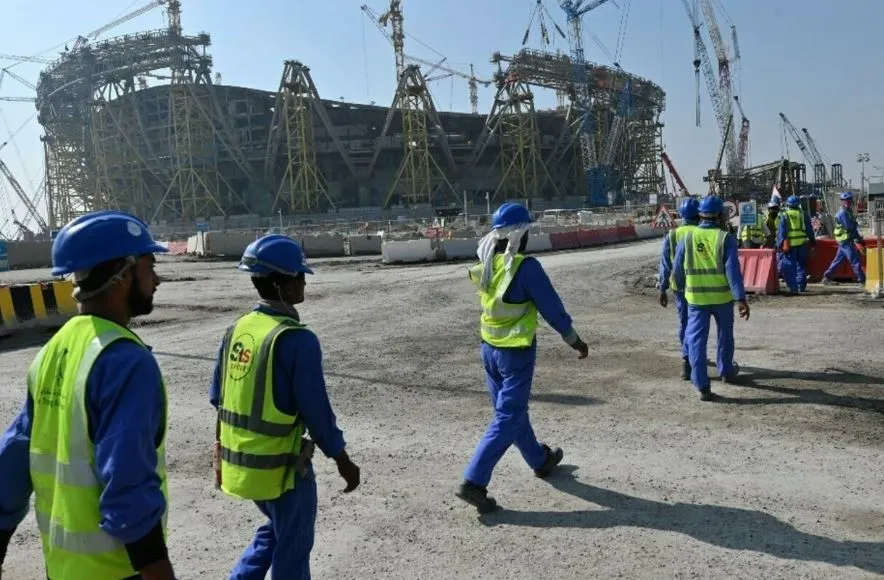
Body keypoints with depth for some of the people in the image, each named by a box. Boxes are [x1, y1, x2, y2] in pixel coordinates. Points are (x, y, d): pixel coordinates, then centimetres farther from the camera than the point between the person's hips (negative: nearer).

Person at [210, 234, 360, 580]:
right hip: (280, 465, -7)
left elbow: (217, 396, 8)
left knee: (275, 532, 29)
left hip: (237, 461, 7)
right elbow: (316, 410, -19)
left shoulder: (237, 330, 0)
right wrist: (343, 460, -6)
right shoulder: (297, 339, -23)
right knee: (292, 548, 14)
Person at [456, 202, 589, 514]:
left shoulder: (485, 264, -4)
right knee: (508, 418, 1)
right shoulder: (526, 267, -22)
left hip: (489, 348, 8)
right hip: (516, 352, -7)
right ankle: (474, 482, -2)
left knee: (511, 410, 21)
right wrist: (574, 340, 0)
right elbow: (552, 309, -14)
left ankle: (540, 459, 44)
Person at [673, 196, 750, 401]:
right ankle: (726, 371, 40)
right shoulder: (725, 239, -8)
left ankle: (702, 385, -7)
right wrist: (741, 298, -18)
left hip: (696, 298, 1)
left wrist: (682, 288, 25)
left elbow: (678, 269, 6)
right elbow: (733, 270, -17)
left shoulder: (687, 238, -1)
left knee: (696, 339, 1)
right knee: (725, 334, 22)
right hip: (722, 297, 0)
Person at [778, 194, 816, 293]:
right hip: (802, 243, 2)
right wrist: (812, 241, 15)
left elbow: (781, 231, -2)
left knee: (790, 267, 1)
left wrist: (780, 244, 0)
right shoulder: (803, 215, 6)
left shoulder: (785, 216, 1)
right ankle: (801, 286, 13)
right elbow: (809, 229, 9)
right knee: (801, 266, 14)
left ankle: (793, 287, -4)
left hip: (790, 244, -2)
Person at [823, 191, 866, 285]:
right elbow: (849, 227, -20)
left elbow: (853, 227, 20)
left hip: (844, 241, 10)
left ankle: (827, 277, 15)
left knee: (838, 260, 12)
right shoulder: (843, 213, -14)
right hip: (845, 240, -10)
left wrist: (859, 238, 14)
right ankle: (862, 279, -2)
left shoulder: (848, 212, 17)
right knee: (856, 260, -6)